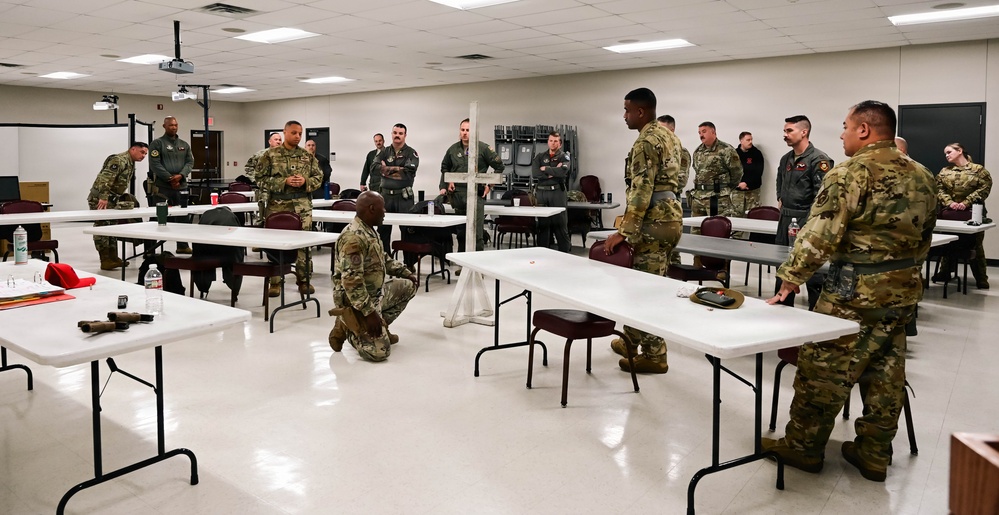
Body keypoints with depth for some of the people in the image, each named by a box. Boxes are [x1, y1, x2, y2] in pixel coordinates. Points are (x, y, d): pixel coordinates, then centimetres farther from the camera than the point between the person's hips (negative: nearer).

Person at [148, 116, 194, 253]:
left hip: (181, 186, 5)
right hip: (161, 186, -5)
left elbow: (190, 162, 8)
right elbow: (155, 164, -9)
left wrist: (180, 175, -10)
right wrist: (170, 178, -15)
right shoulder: (157, 143, -1)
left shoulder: (184, 144, 16)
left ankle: (183, 245, 17)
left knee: (182, 216, 8)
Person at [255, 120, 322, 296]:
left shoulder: (308, 156, 8)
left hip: (303, 206, 2)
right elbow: (261, 179, -4)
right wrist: (284, 182, -15)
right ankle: (275, 282, 13)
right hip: (277, 205, -2)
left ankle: (304, 280, 16)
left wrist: (305, 181, -12)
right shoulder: (270, 155, 0)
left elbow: (318, 177, 9)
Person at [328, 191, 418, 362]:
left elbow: (383, 259, 24)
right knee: (379, 351, -16)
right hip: (356, 301, -10)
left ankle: (380, 327, 16)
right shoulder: (354, 237, -26)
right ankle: (347, 328, 7)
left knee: (408, 286, 17)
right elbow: (351, 281, -31)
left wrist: (406, 272, 15)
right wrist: (369, 312, -30)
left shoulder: (370, 231, 7)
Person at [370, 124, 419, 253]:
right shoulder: (385, 152, 13)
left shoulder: (411, 153, 2)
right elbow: (374, 168, -4)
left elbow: (409, 172, -15)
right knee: (383, 230, 8)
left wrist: (387, 169, -9)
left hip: (404, 197, -4)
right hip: (386, 195, 4)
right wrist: (397, 169, -13)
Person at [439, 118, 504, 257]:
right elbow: (444, 168, 26)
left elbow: (499, 166, 3)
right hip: (457, 195, 5)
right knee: (461, 233, 11)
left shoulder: (483, 148, -2)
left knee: (476, 233, -10)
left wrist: (489, 184, -1)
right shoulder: (453, 149, 11)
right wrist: (446, 183, 12)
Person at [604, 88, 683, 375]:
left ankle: (654, 356, 4)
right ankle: (631, 339, 29)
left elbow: (641, 190, -23)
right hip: (669, 216, 10)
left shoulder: (646, 141, -15)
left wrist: (624, 232, -24)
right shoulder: (669, 136, 16)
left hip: (654, 221, -10)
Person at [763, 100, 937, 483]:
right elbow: (923, 239, 16)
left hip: (855, 292, -8)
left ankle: (802, 447, 14)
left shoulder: (850, 173, -14)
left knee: (822, 369, 3)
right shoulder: (922, 177, 10)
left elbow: (820, 235, -20)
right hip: (904, 290, 8)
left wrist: (790, 278, -14)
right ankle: (874, 455, 24)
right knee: (886, 373, 14)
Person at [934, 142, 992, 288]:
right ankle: (945, 273, 23)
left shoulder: (978, 169, -2)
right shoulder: (944, 171, 8)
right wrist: (949, 202, -16)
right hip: (949, 213, 3)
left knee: (975, 245, 4)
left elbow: (984, 188, -10)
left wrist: (966, 203, -19)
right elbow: (939, 189, 0)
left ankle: (981, 279, 11)